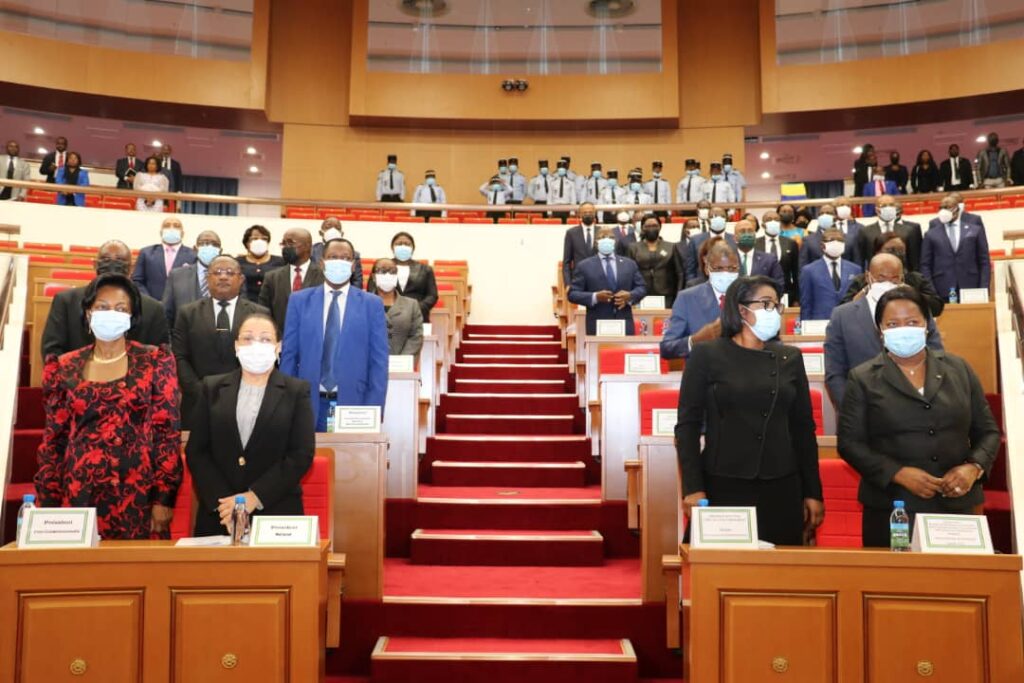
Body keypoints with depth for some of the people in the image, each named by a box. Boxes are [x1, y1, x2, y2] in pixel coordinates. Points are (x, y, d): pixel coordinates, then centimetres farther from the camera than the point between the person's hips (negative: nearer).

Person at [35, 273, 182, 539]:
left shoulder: (155, 362, 1)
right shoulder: (65, 368, 6)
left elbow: (167, 432, -2)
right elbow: (54, 439, 9)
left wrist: (164, 499, -8)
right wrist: (48, 503, 4)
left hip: (137, 494, -1)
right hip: (80, 494, 2)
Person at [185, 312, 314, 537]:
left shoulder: (296, 391, 2)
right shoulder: (212, 388, 8)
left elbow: (302, 453, -5)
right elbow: (196, 451, 3)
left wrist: (254, 497, -13)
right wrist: (221, 501, -9)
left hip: (277, 514, -2)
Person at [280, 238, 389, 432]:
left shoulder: (372, 304, 3)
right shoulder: (299, 300, 6)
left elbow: (378, 362, 0)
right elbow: (288, 356, 6)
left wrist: (373, 411, -7)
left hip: (353, 404, -1)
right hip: (309, 404, 1)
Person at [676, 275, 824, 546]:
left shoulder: (790, 358, 10)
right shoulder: (707, 355, -1)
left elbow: (804, 427, 11)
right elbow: (687, 425, -4)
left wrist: (813, 492, 8)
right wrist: (693, 488, -11)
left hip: (782, 488, 3)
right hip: (723, 486, -3)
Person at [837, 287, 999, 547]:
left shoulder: (959, 369, 8)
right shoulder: (863, 378, -1)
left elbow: (988, 431, 11)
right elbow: (849, 442, -5)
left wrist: (974, 467, -7)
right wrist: (898, 473, -16)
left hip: (957, 505, 3)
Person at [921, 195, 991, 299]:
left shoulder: (975, 230, 11)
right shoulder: (931, 234, 9)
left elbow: (984, 262, 8)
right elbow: (925, 265, 5)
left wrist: (983, 290, -1)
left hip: (971, 290, 1)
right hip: (942, 292, -1)